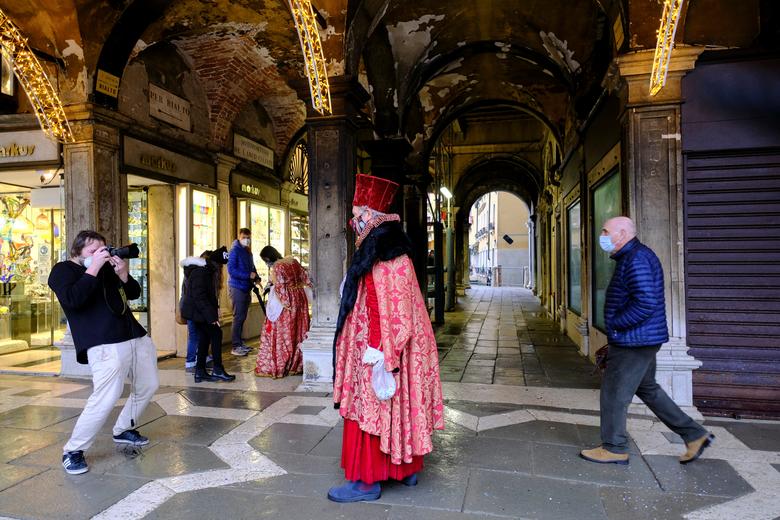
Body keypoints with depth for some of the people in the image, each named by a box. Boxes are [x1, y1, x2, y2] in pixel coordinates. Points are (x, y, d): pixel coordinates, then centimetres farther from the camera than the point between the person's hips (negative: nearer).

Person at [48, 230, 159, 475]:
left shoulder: (107, 267, 19)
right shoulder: (64, 270, 1)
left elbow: (134, 293, 18)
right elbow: (72, 299, -18)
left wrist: (123, 274, -1)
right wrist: (93, 268, -18)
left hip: (137, 338, 8)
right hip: (105, 345, -8)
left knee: (147, 386, 16)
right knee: (105, 398, -18)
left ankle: (123, 430, 35)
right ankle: (72, 451, 2)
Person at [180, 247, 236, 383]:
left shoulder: (205, 270, 11)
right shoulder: (199, 272, -20)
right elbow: (199, 297, -25)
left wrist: (213, 312, 10)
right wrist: (211, 316, -25)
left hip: (198, 311, 10)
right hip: (198, 311, -10)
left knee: (204, 337, 11)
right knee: (216, 334, -7)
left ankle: (200, 372, 16)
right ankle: (217, 370, -2)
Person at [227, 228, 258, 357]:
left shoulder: (248, 252, 16)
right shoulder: (235, 250, -9)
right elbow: (231, 270, -17)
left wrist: (256, 278, 3)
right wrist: (249, 275, -21)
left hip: (246, 287, 8)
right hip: (237, 287, -8)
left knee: (243, 317, 13)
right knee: (238, 317, -6)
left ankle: (240, 343, 22)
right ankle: (236, 346, -2)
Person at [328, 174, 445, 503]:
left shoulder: (385, 263, -20)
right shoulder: (391, 255, 11)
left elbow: (388, 315, -24)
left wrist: (379, 357, -23)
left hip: (377, 354, -10)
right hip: (390, 351, 10)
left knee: (373, 412, 2)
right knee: (397, 411, 17)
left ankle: (367, 481, 16)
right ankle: (406, 468, 31)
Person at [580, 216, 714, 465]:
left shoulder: (636, 259, -19)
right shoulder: (630, 257, 14)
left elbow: (645, 303, -28)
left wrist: (615, 324, -18)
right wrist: (617, 324, 13)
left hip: (634, 342, -11)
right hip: (642, 340, 11)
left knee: (614, 393, 1)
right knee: (648, 389, 21)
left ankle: (614, 449, 14)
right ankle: (694, 435, 29)